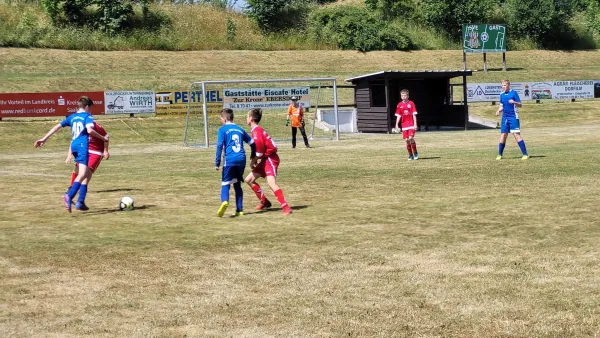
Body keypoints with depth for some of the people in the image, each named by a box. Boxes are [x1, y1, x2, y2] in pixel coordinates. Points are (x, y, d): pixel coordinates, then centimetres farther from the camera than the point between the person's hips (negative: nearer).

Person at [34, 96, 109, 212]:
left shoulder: (72, 117, 20)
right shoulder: (87, 116, 1)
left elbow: (57, 126, 17)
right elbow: (89, 130, -18)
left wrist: (44, 139, 20)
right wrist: (103, 138, -7)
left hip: (74, 146, 8)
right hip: (83, 146, -8)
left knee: (86, 173, 17)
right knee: (82, 174, -16)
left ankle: (81, 202, 11)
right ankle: (69, 196, -38)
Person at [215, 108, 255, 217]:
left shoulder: (223, 129, 3)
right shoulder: (240, 129, 18)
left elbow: (220, 146, -7)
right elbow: (252, 143, 21)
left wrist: (217, 163, -6)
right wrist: (253, 157, 34)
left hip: (230, 160, -4)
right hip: (241, 160, 4)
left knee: (225, 183, -1)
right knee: (237, 184, 16)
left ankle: (224, 201, -31)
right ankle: (239, 209, 12)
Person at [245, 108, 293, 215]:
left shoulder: (256, 130, -14)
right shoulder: (257, 130, 16)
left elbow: (259, 147, -24)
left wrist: (253, 160, -13)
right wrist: (254, 160, 7)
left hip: (270, 159, -11)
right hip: (265, 159, 11)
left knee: (271, 183, -25)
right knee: (249, 179, 14)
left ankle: (286, 207, -30)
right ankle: (265, 202, 21)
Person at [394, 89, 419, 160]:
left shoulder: (411, 103, -2)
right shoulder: (399, 105, 6)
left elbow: (414, 114, -3)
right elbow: (398, 116, 10)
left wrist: (415, 124, -9)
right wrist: (397, 124, 0)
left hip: (411, 125, -3)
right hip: (404, 125, 3)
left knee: (411, 138, -17)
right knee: (407, 140, 1)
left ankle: (415, 153, 1)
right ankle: (410, 155, 12)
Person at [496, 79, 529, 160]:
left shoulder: (513, 93, -6)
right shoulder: (502, 95, 11)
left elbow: (520, 105, -6)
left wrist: (514, 102, -26)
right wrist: (498, 110, 0)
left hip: (513, 117, -5)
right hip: (505, 117, 5)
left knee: (516, 134, -11)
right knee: (503, 135, 5)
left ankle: (525, 154, -10)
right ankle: (499, 155, 13)